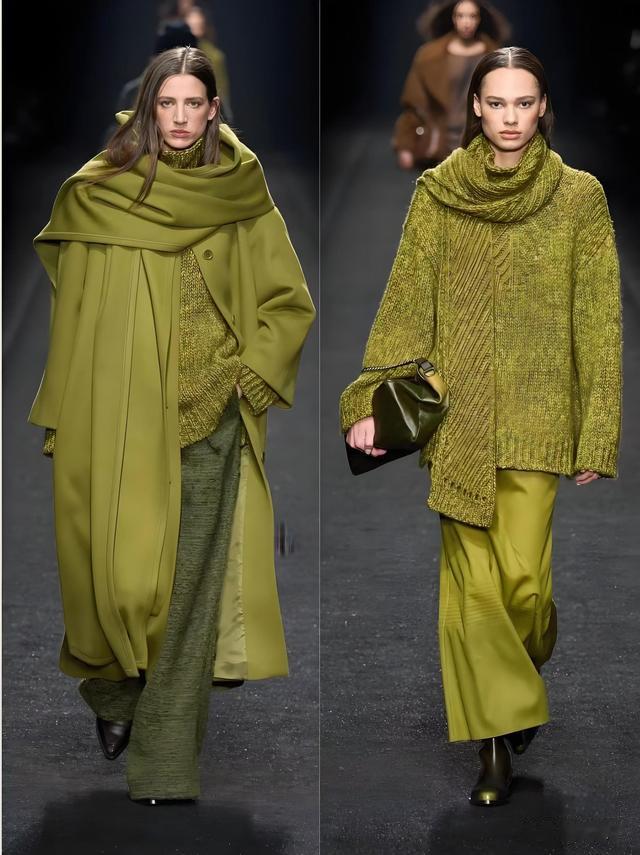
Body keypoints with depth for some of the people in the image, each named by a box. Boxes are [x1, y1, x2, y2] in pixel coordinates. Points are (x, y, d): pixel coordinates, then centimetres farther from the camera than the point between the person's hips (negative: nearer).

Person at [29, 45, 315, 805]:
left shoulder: (241, 199, 4)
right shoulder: (97, 194, 2)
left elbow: (289, 306, 8)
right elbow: (74, 315, 6)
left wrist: (250, 376, -6)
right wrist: (64, 420, 3)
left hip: (208, 421, 0)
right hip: (117, 421, 0)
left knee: (188, 584, -3)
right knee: (118, 567, 0)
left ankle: (166, 760, 1)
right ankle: (115, 691, 30)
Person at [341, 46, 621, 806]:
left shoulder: (579, 196, 0)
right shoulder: (436, 193, 4)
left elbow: (597, 321, 1)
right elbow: (405, 305, 3)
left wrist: (597, 433, -2)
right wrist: (371, 400, -7)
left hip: (535, 414, -1)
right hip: (456, 410, 1)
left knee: (522, 577, -7)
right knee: (470, 578, -1)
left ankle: (522, 671, 27)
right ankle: (498, 735, 10)